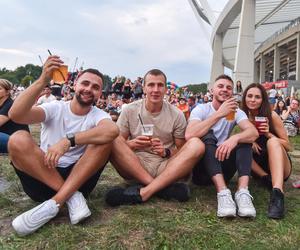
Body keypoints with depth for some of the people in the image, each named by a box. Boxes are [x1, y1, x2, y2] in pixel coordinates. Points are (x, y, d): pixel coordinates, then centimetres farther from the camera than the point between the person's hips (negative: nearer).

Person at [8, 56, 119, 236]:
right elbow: (15, 114, -17)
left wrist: (68, 140, -35)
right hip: (42, 178, 1)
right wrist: (43, 81, -25)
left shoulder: (98, 115, 1)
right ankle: (72, 197, -20)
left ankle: (55, 203, -26)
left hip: (78, 179, 0)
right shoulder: (55, 108, 3)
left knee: (105, 139, -22)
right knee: (18, 140, -24)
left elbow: (113, 130, -26)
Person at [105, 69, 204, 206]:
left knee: (197, 144, -24)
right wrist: (132, 144, -20)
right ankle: (164, 187, -28)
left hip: (167, 167, 1)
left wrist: (166, 152, -15)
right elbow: (117, 143, 2)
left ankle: (144, 192, -32)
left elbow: (182, 150, 6)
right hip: (134, 166, 0)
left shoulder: (176, 114, 3)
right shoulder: (130, 110, 3)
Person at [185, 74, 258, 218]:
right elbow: (189, 135, -27)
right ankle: (223, 192, -39)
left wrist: (235, 138, -38)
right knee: (207, 135, -28)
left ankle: (243, 192, -33)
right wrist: (219, 114, -29)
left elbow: (254, 133, -16)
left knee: (243, 137, -17)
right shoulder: (201, 109, -6)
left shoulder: (236, 112, 4)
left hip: (222, 167, 3)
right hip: (201, 166, -3)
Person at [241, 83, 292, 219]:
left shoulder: (271, 115, -9)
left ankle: (278, 193, -53)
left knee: (272, 141, -32)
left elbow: (288, 146, -6)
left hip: (278, 165, -3)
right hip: (258, 166, 3)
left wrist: (268, 134, -23)